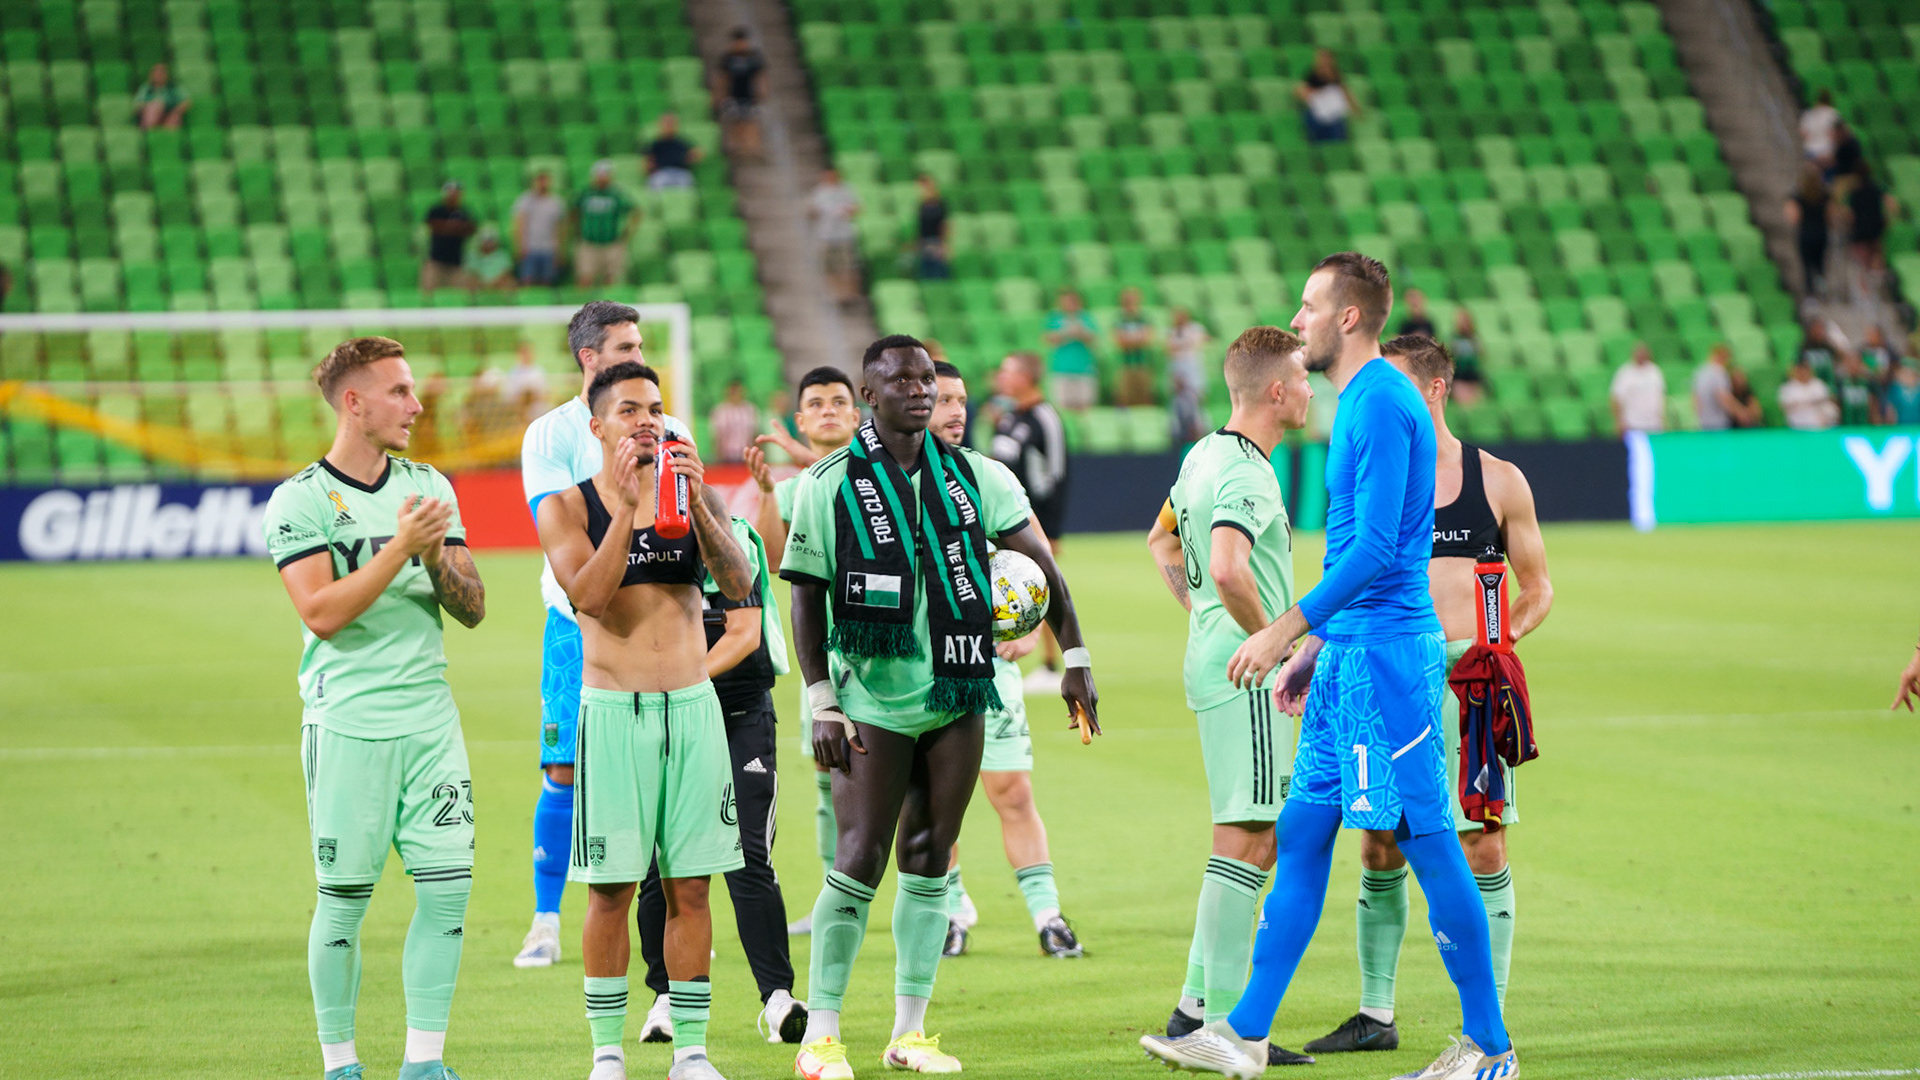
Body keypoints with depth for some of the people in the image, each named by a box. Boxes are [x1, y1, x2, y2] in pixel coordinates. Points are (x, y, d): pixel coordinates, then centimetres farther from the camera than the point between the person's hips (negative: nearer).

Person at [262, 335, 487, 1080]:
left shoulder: (428, 488, 12)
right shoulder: (299, 501, -5)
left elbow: (472, 608, 10)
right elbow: (323, 613, -15)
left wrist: (436, 556, -9)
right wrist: (399, 547, -19)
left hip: (430, 717, 5)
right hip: (348, 720, -5)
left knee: (449, 884, -2)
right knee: (344, 898, -1)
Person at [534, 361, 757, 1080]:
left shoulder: (697, 498, 8)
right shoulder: (567, 507, 1)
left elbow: (738, 586, -6)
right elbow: (590, 596, -14)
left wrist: (695, 506, -17)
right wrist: (627, 504, -17)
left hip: (693, 707, 2)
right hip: (612, 713, -2)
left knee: (689, 886, 4)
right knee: (611, 890, -1)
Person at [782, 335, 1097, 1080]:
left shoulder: (971, 478, 5)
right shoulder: (829, 486, -4)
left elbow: (1041, 564, 11)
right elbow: (807, 600, -2)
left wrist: (1075, 660, 7)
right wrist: (821, 703, -7)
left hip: (957, 695, 4)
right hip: (872, 701, -4)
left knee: (929, 862, 7)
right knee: (859, 860, -9)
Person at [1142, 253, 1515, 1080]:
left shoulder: (1382, 405, -15)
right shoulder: (1360, 404, 17)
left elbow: (1374, 549, -21)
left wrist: (1285, 630, -20)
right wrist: (1314, 647, 24)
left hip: (1387, 655, -10)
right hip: (1350, 653, 10)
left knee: (1426, 841, -6)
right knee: (1299, 837, 9)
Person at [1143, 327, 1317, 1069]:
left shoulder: (1205, 455, 14)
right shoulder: (1246, 472, -17)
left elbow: (1162, 541, 29)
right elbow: (1228, 569, -32)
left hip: (1214, 659, 10)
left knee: (1260, 835, 15)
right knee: (1246, 840, -8)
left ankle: (1195, 1005, 16)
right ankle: (1221, 1026, -7)